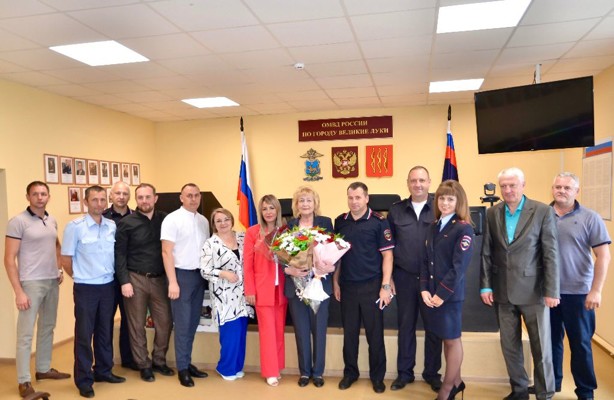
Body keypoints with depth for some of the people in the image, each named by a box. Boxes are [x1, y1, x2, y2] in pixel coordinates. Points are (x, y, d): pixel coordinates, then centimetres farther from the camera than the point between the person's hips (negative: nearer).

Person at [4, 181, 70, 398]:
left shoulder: (52, 221, 8)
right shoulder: (18, 221, -11)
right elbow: (9, 259, -13)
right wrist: (18, 291, -16)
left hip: (52, 282, 7)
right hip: (31, 283, -6)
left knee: (47, 328, 16)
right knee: (26, 333, -1)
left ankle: (44, 368, 30)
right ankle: (24, 381, 9)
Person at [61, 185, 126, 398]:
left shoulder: (112, 226, 2)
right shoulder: (75, 226, -10)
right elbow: (66, 259, -5)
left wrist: (110, 276, 9)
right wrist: (81, 277, 4)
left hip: (108, 286, 4)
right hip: (85, 288, -4)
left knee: (105, 332, 15)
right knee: (84, 334, 4)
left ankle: (103, 371, 31)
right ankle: (84, 380, 16)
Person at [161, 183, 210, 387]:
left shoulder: (204, 221, 9)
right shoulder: (172, 219, -8)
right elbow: (166, 252, -12)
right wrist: (172, 282, -16)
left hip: (199, 274, 6)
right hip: (182, 274, -6)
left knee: (193, 322, 13)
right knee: (182, 324, 1)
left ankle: (187, 362, 26)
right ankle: (182, 368, 14)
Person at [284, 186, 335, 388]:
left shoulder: (326, 222, 1)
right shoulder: (289, 225, 3)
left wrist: (332, 266, -20)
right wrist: (289, 270, -18)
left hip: (320, 284, -1)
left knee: (319, 330, 8)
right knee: (301, 331, 10)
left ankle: (318, 372, 23)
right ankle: (304, 372, 25)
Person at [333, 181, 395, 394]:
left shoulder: (379, 222, -7)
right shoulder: (340, 222, 4)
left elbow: (387, 255, -7)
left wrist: (385, 286, -11)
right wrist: (335, 282, 8)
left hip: (372, 286, -3)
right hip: (347, 286, 3)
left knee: (375, 333, 7)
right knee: (349, 332, 12)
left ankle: (377, 376, 23)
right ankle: (350, 372, 29)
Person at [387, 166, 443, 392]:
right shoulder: (396, 210, 2)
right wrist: (389, 277, 3)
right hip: (404, 277, 1)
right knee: (405, 325, 12)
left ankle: (432, 373, 26)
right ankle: (404, 372, 26)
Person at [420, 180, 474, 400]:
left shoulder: (463, 228, -11)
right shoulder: (434, 227, 9)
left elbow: (459, 266, -16)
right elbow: (426, 260, 7)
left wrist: (442, 294, -16)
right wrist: (424, 289, -4)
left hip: (450, 294, -6)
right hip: (432, 293, 6)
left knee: (452, 339, 7)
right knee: (445, 338, 16)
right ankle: (456, 381, 31)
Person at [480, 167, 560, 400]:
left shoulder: (543, 211, -6)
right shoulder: (492, 213, 4)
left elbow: (551, 254, -8)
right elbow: (486, 253, 5)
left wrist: (551, 291, -11)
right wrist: (485, 286, 1)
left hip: (533, 290, -3)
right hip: (503, 291, 3)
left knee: (541, 347, 6)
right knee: (509, 346, 12)